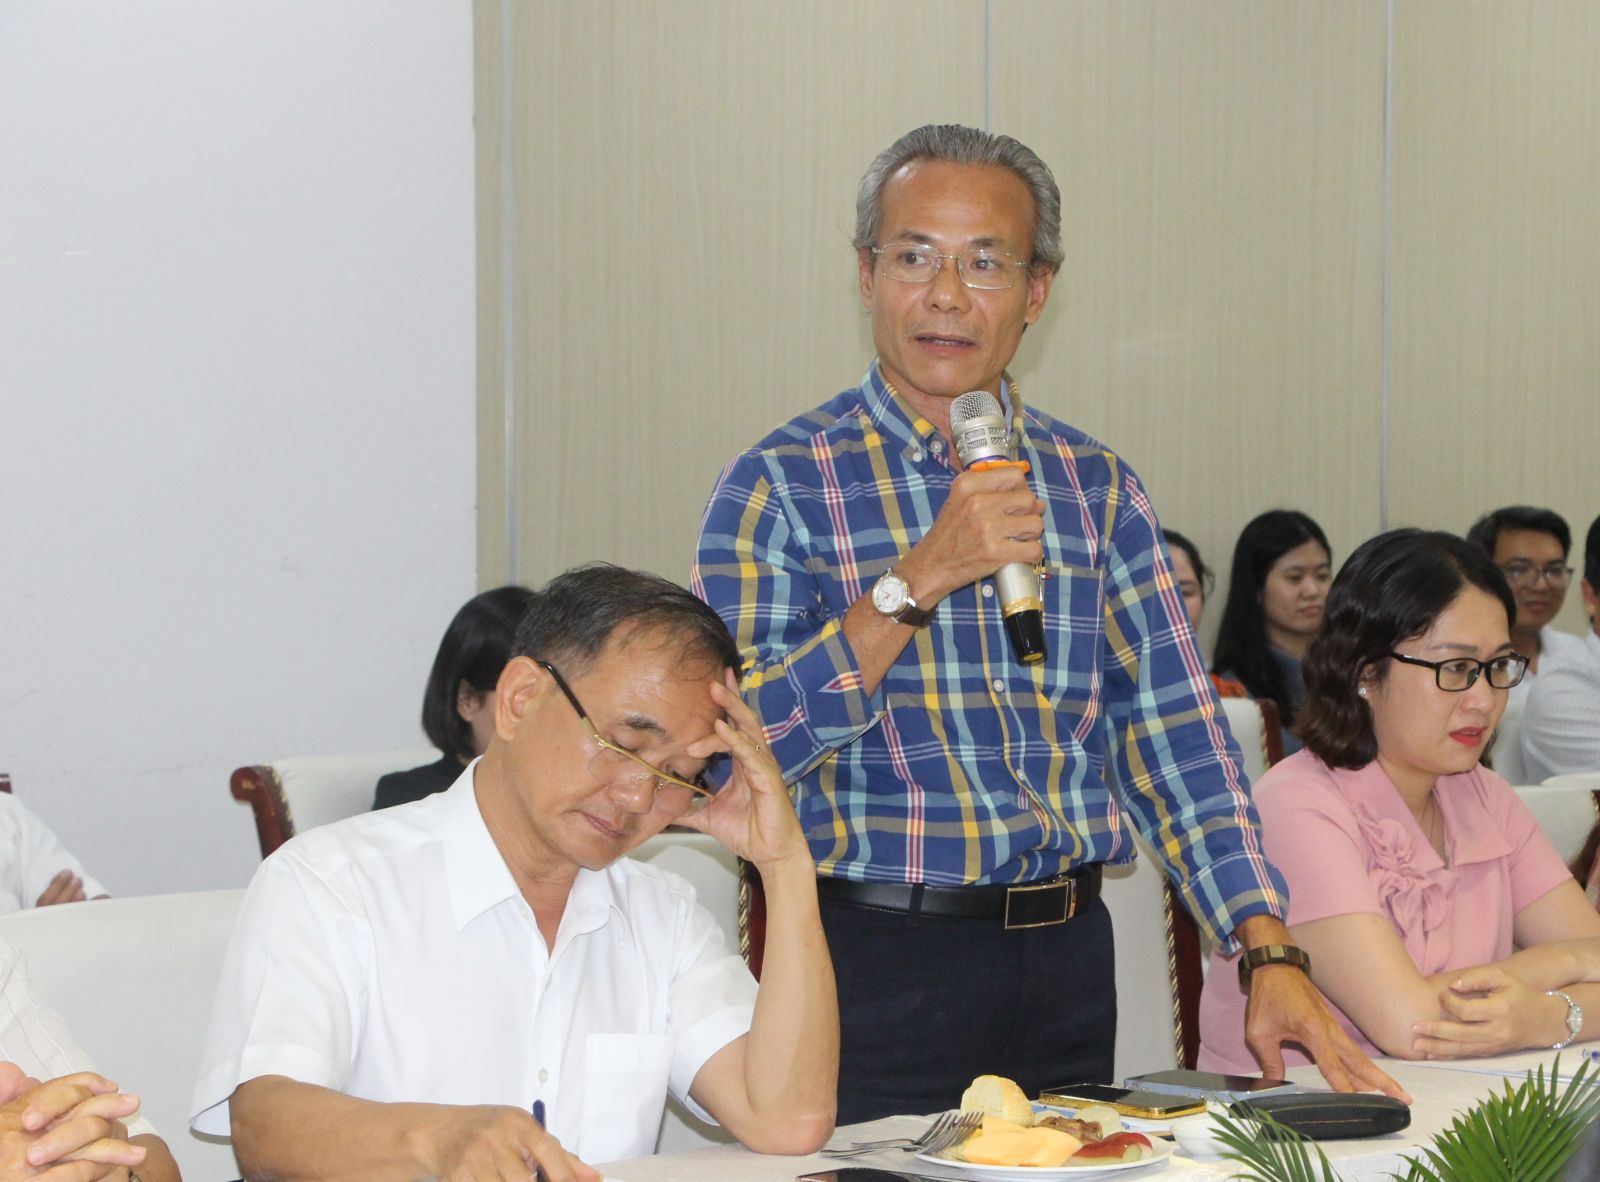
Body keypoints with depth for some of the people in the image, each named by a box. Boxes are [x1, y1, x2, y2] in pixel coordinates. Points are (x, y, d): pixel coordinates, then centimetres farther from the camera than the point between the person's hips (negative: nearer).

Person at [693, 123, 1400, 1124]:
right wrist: (918, 581, -21)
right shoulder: (781, 486, -4)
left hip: (1067, 963, 4)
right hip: (875, 962, -4)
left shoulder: (1098, 489, 8)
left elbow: (1175, 733, 2)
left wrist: (1270, 953, -10)